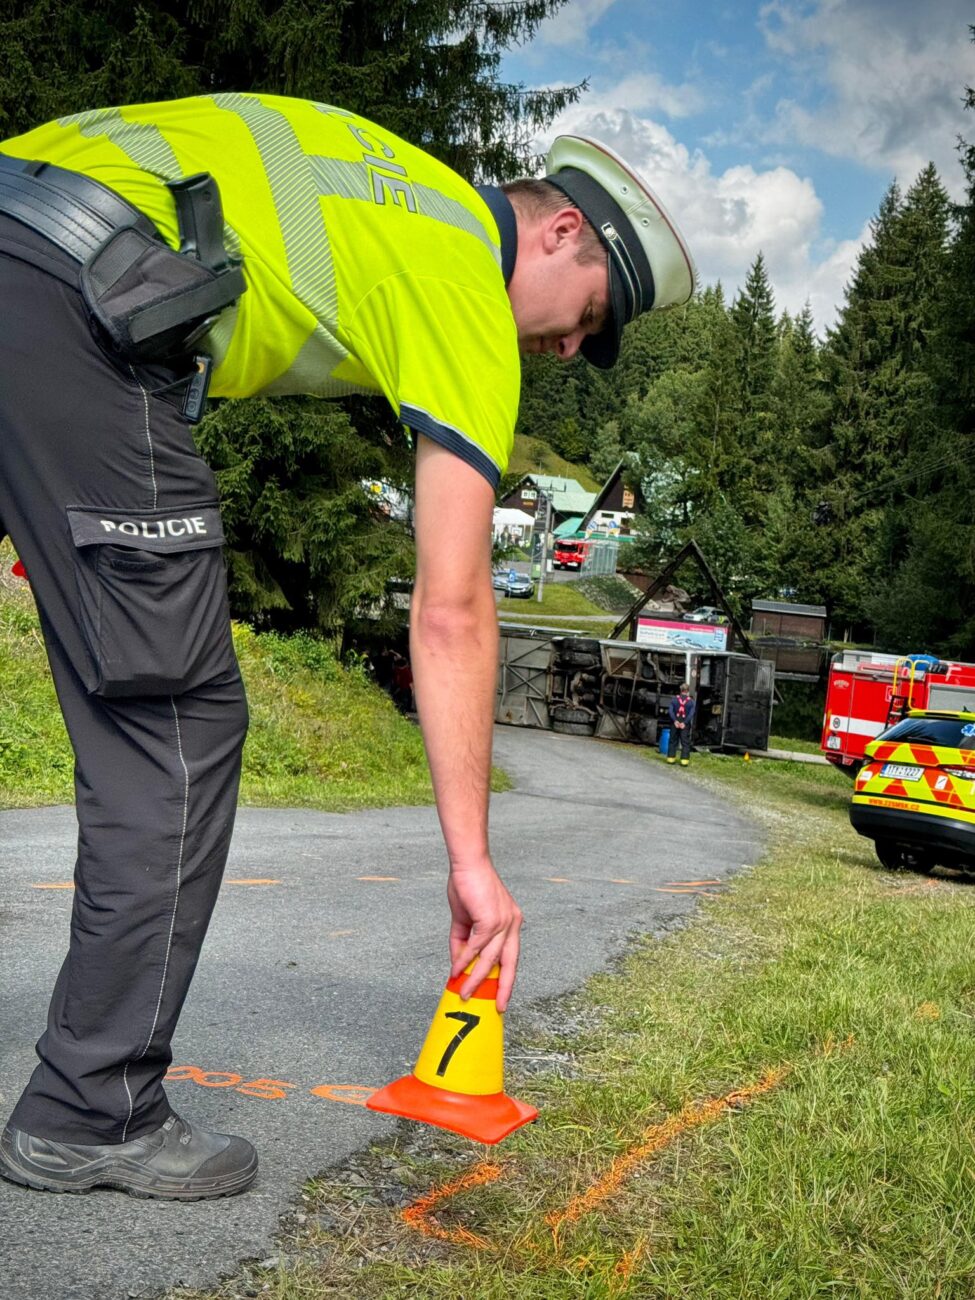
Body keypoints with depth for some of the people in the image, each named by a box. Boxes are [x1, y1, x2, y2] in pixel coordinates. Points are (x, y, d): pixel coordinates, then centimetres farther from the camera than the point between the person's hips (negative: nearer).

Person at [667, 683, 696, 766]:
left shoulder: (674, 699, 3)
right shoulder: (691, 701, -1)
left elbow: (670, 710, -7)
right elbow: (691, 713, -11)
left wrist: (675, 720, -13)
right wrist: (685, 723, -15)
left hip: (675, 723, 2)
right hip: (685, 724, -2)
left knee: (673, 741, 11)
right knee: (685, 742, 2)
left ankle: (671, 758, 12)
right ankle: (684, 760, -5)